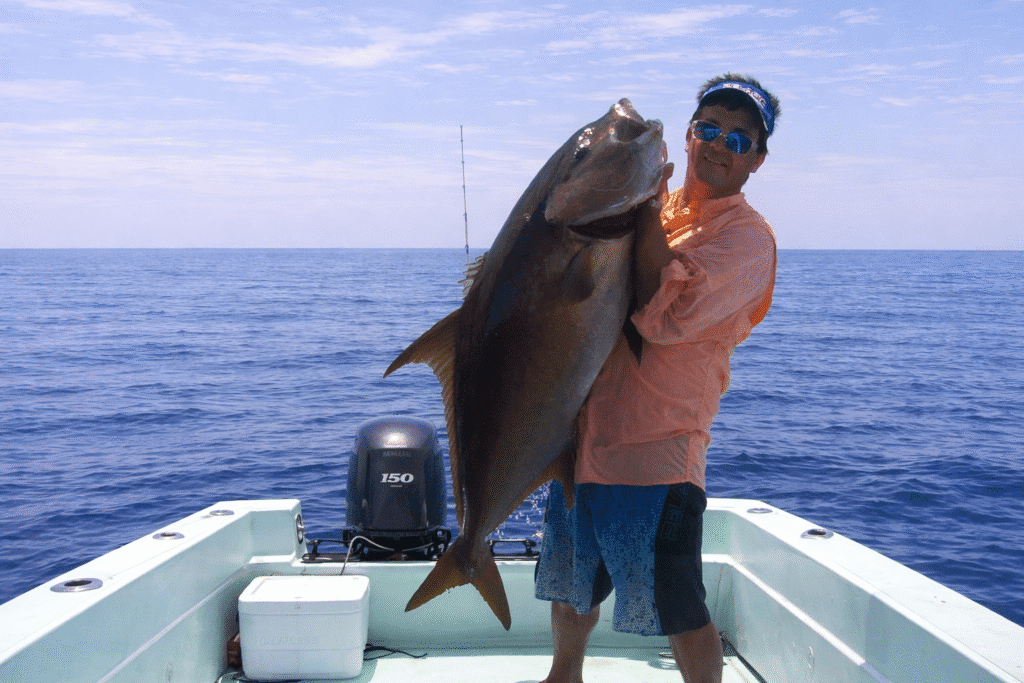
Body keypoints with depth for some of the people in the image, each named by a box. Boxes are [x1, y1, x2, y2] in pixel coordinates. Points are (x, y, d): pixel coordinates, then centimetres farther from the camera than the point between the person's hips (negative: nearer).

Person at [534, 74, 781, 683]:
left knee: (680, 609, 0)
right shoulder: (654, 209, 14)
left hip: (656, 444, -7)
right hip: (586, 424, 7)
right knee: (572, 578, 23)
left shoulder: (747, 235, -8)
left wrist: (647, 212, -16)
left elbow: (666, 317, -21)